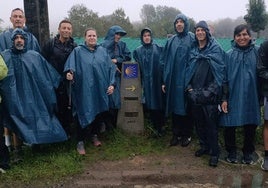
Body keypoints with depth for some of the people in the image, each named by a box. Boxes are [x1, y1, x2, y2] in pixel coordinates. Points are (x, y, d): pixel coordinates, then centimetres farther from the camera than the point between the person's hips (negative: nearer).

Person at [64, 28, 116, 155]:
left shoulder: (103, 51, 11)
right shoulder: (78, 51, 2)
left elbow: (110, 68, 9)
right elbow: (70, 63, -14)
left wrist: (112, 84, -1)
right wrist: (69, 72, -36)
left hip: (100, 89, 4)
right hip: (84, 90, -3)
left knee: (97, 113, 14)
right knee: (83, 114, -2)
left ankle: (93, 134, 35)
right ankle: (80, 141, 9)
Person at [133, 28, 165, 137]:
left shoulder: (158, 49, 4)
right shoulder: (138, 51, 8)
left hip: (157, 81, -1)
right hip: (146, 83, 1)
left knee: (159, 103, -1)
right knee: (150, 105, 2)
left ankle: (161, 126, 11)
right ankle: (156, 127, 12)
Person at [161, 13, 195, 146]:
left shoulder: (192, 39, -2)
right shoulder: (171, 41, 11)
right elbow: (165, 61, 10)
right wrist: (164, 81, 6)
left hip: (186, 79, -3)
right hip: (173, 80, 4)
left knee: (186, 107, 3)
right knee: (174, 107, 8)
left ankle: (187, 135, 18)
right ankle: (176, 134, 21)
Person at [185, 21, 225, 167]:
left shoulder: (216, 49, -2)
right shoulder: (193, 50, 11)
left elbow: (219, 72, -7)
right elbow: (188, 70, 12)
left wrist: (210, 91, -12)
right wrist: (189, 88, 0)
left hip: (210, 94, -4)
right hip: (194, 93, 4)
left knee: (211, 123, -3)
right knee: (198, 122, 11)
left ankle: (214, 152, 9)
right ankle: (204, 146, 28)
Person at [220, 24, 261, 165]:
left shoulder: (257, 52, 2)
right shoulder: (229, 55, 2)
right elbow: (224, 78, 0)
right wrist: (224, 99, -5)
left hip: (251, 98, 1)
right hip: (233, 97, 0)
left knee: (250, 126, 9)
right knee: (230, 126, 4)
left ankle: (248, 153, 29)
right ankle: (231, 152, 25)